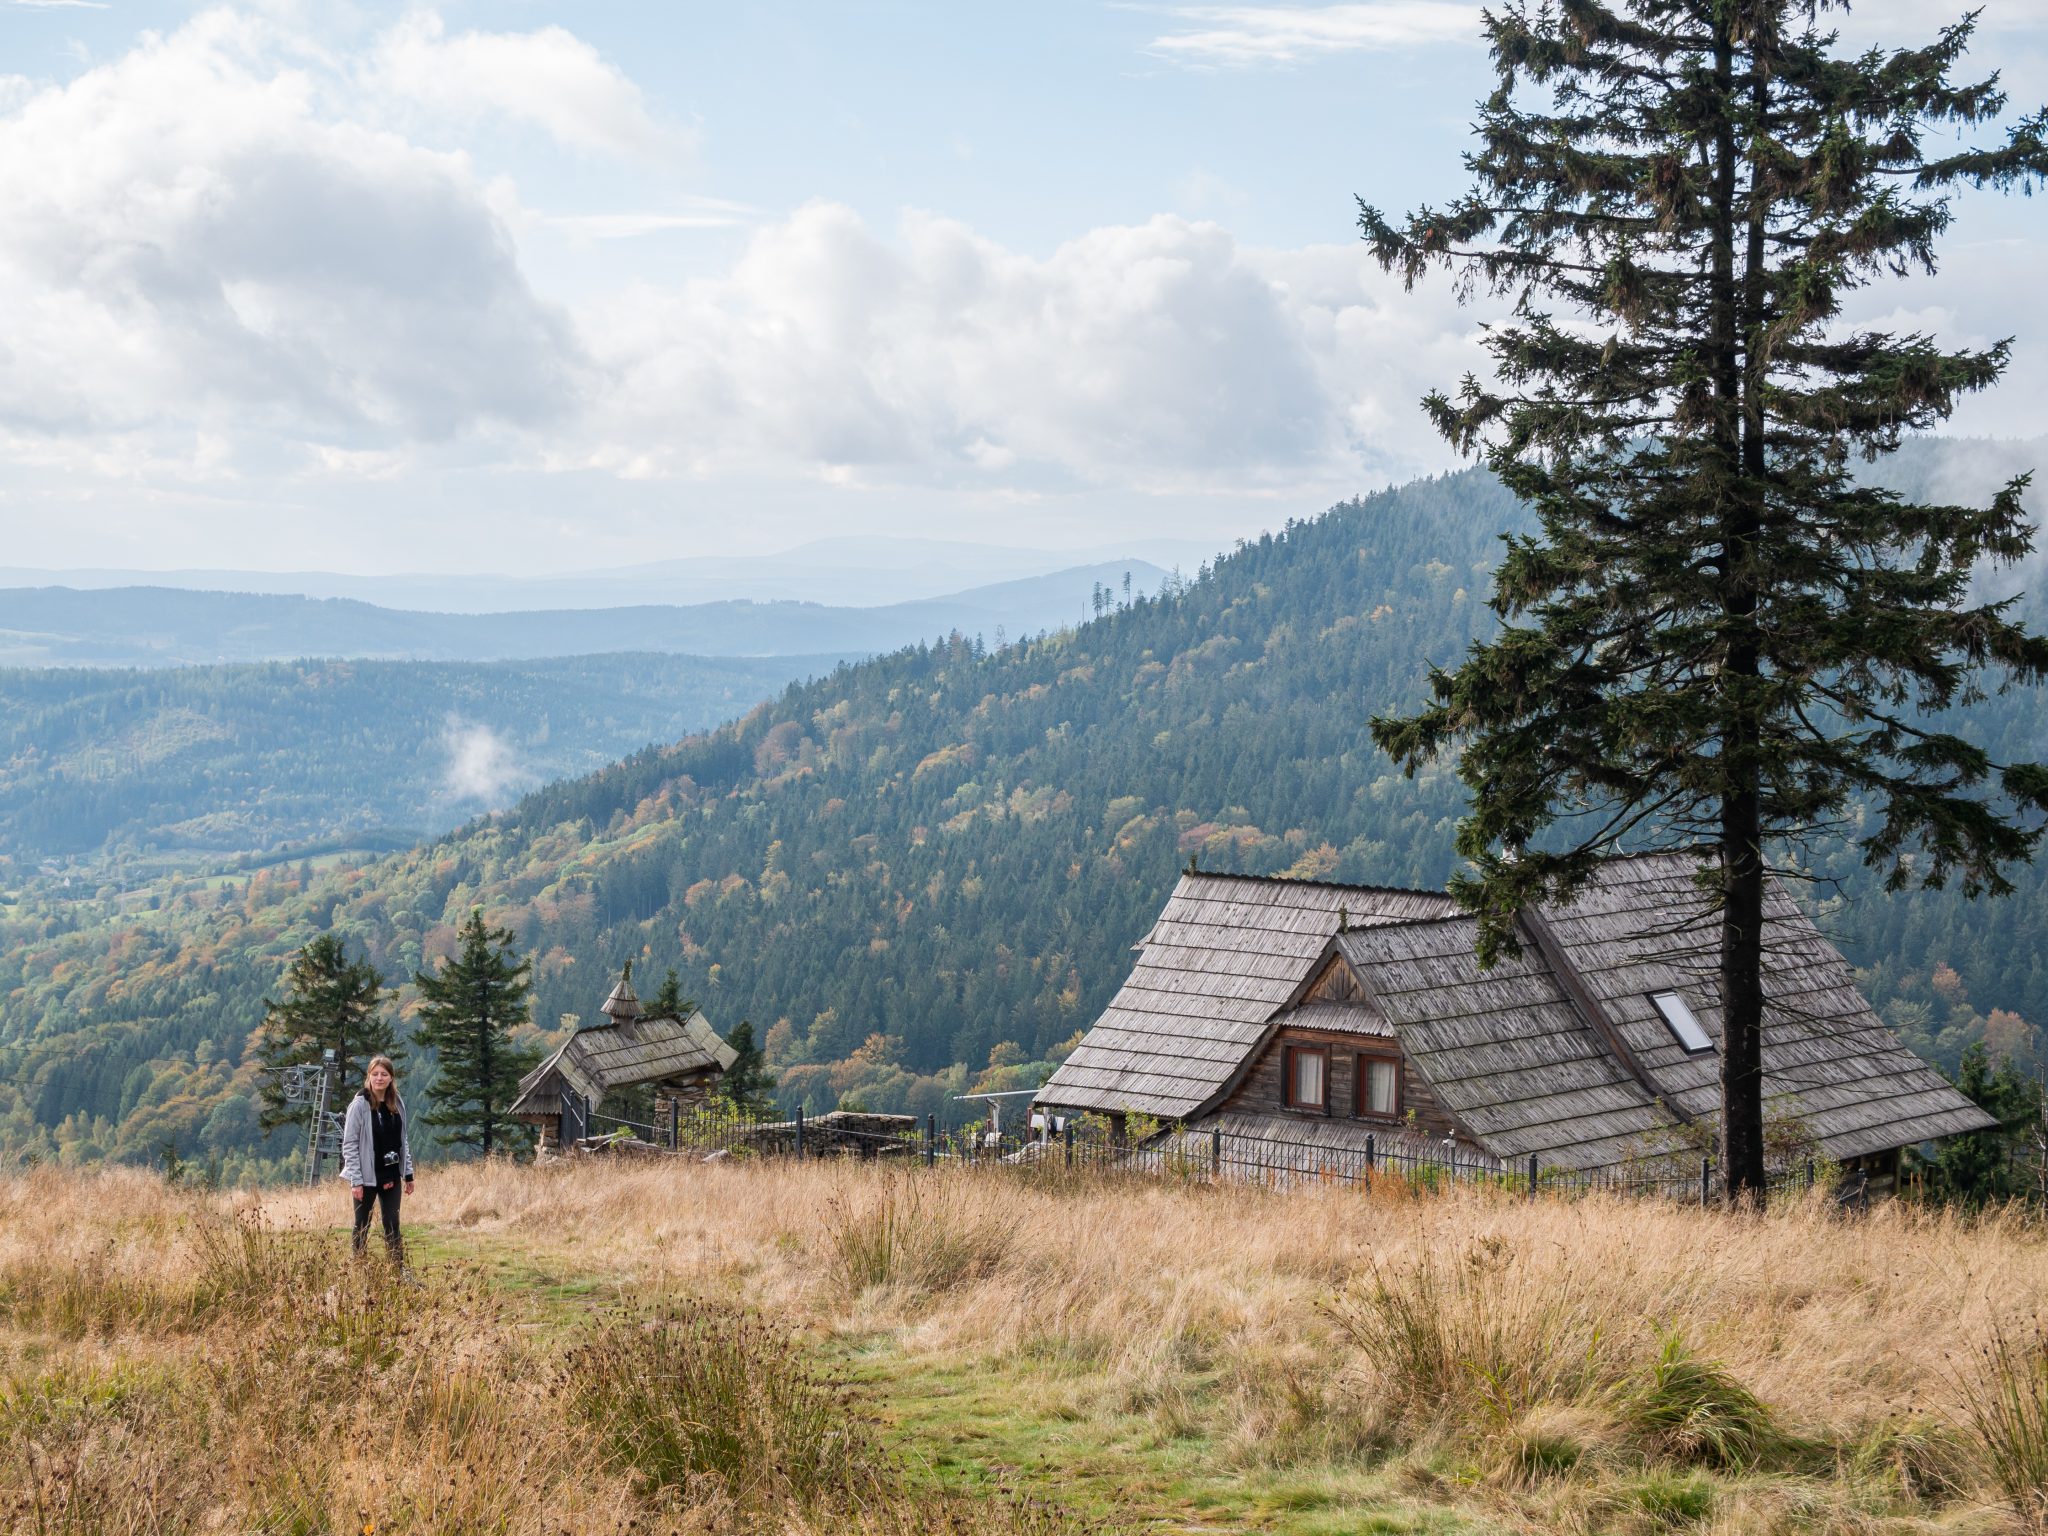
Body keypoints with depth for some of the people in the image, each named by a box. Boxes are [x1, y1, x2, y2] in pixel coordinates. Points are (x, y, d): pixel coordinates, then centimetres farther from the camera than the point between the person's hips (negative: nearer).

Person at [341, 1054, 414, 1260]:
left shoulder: (398, 1104, 5)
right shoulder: (360, 1104, -10)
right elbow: (349, 1144, -11)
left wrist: (408, 1173, 9)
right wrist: (355, 1180, -15)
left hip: (391, 1176, 4)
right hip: (367, 1177, -4)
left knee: (392, 1224, 6)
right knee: (362, 1227, 5)